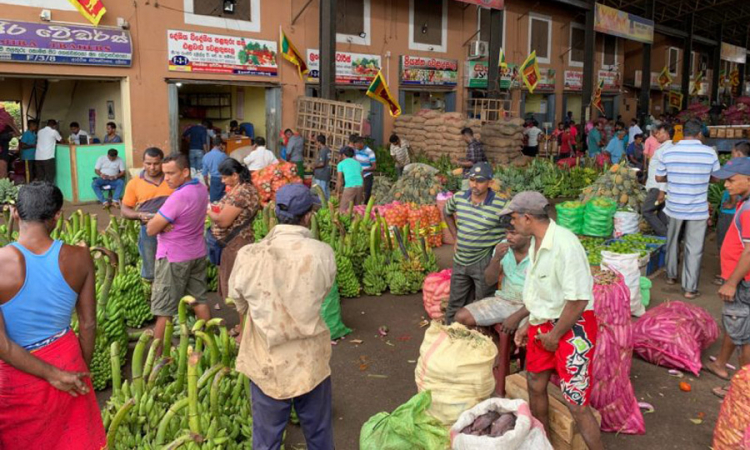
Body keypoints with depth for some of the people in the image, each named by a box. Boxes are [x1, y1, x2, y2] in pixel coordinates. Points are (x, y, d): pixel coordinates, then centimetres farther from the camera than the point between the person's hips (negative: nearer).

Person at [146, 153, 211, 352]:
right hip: (197, 253, 8)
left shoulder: (179, 197, -25)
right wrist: (164, 223, -9)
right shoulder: (201, 189, 1)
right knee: (200, 300, 16)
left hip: (173, 258, -8)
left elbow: (151, 229, -20)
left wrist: (155, 221, -1)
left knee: (164, 310, 2)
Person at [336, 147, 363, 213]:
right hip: (359, 186, 4)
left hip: (349, 187, -4)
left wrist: (339, 192, 11)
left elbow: (339, 180, 5)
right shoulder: (358, 163, 22)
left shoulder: (341, 163, 12)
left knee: (343, 209, -1)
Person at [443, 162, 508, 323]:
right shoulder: (458, 198, -3)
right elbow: (447, 213, 19)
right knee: (455, 305, 19)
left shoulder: (501, 206, -19)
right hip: (460, 260, 5)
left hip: (484, 263, -5)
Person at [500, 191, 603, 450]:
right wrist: (527, 324, 14)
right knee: (535, 388, 18)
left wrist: (554, 336, -15)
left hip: (572, 327, -9)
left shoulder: (565, 244, -24)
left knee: (576, 404, -6)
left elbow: (578, 300, -25)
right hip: (542, 325, 9)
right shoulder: (536, 243, 5)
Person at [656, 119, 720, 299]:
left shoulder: (669, 152, -8)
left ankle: (671, 276, 36)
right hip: (698, 209, -2)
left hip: (675, 207, 2)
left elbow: (659, 178, 2)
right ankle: (690, 288, 9)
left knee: (673, 243, 22)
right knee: (694, 249, 5)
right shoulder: (709, 152, -11)